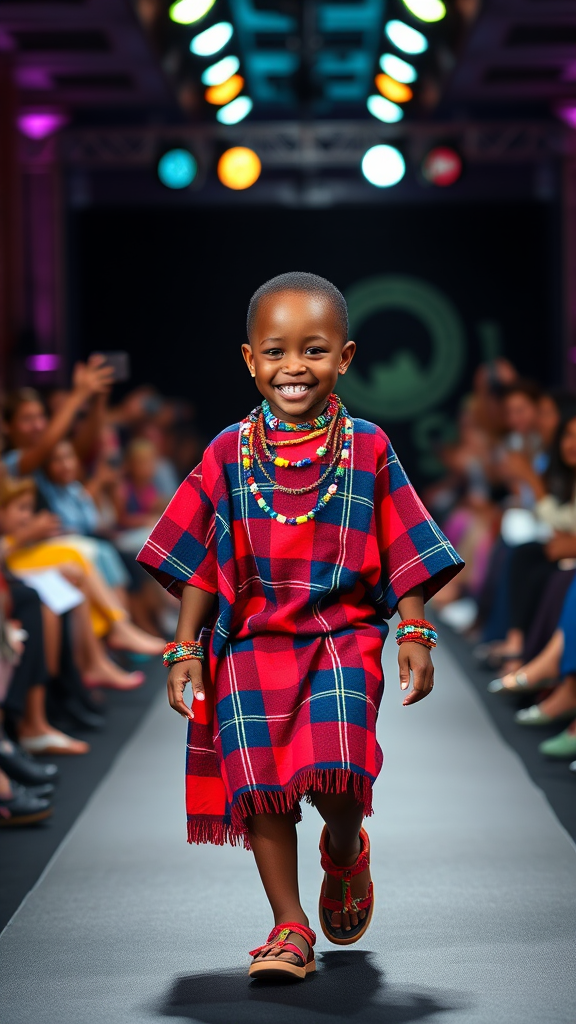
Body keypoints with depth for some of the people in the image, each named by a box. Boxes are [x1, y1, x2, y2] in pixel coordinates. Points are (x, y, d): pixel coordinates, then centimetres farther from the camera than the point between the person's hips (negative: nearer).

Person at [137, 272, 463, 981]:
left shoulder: (368, 449, 2)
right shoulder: (228, 455, 4)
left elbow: (404, 552, 6)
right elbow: (201, 563, 7)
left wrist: (415, 635, 0)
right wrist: (185, 648, 3)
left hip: (344, 635, -1)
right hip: (250, 638, 2)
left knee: (336, 773, -17)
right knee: (259, 780, -5)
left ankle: (345, 854, 19)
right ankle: (290, 928, 9)